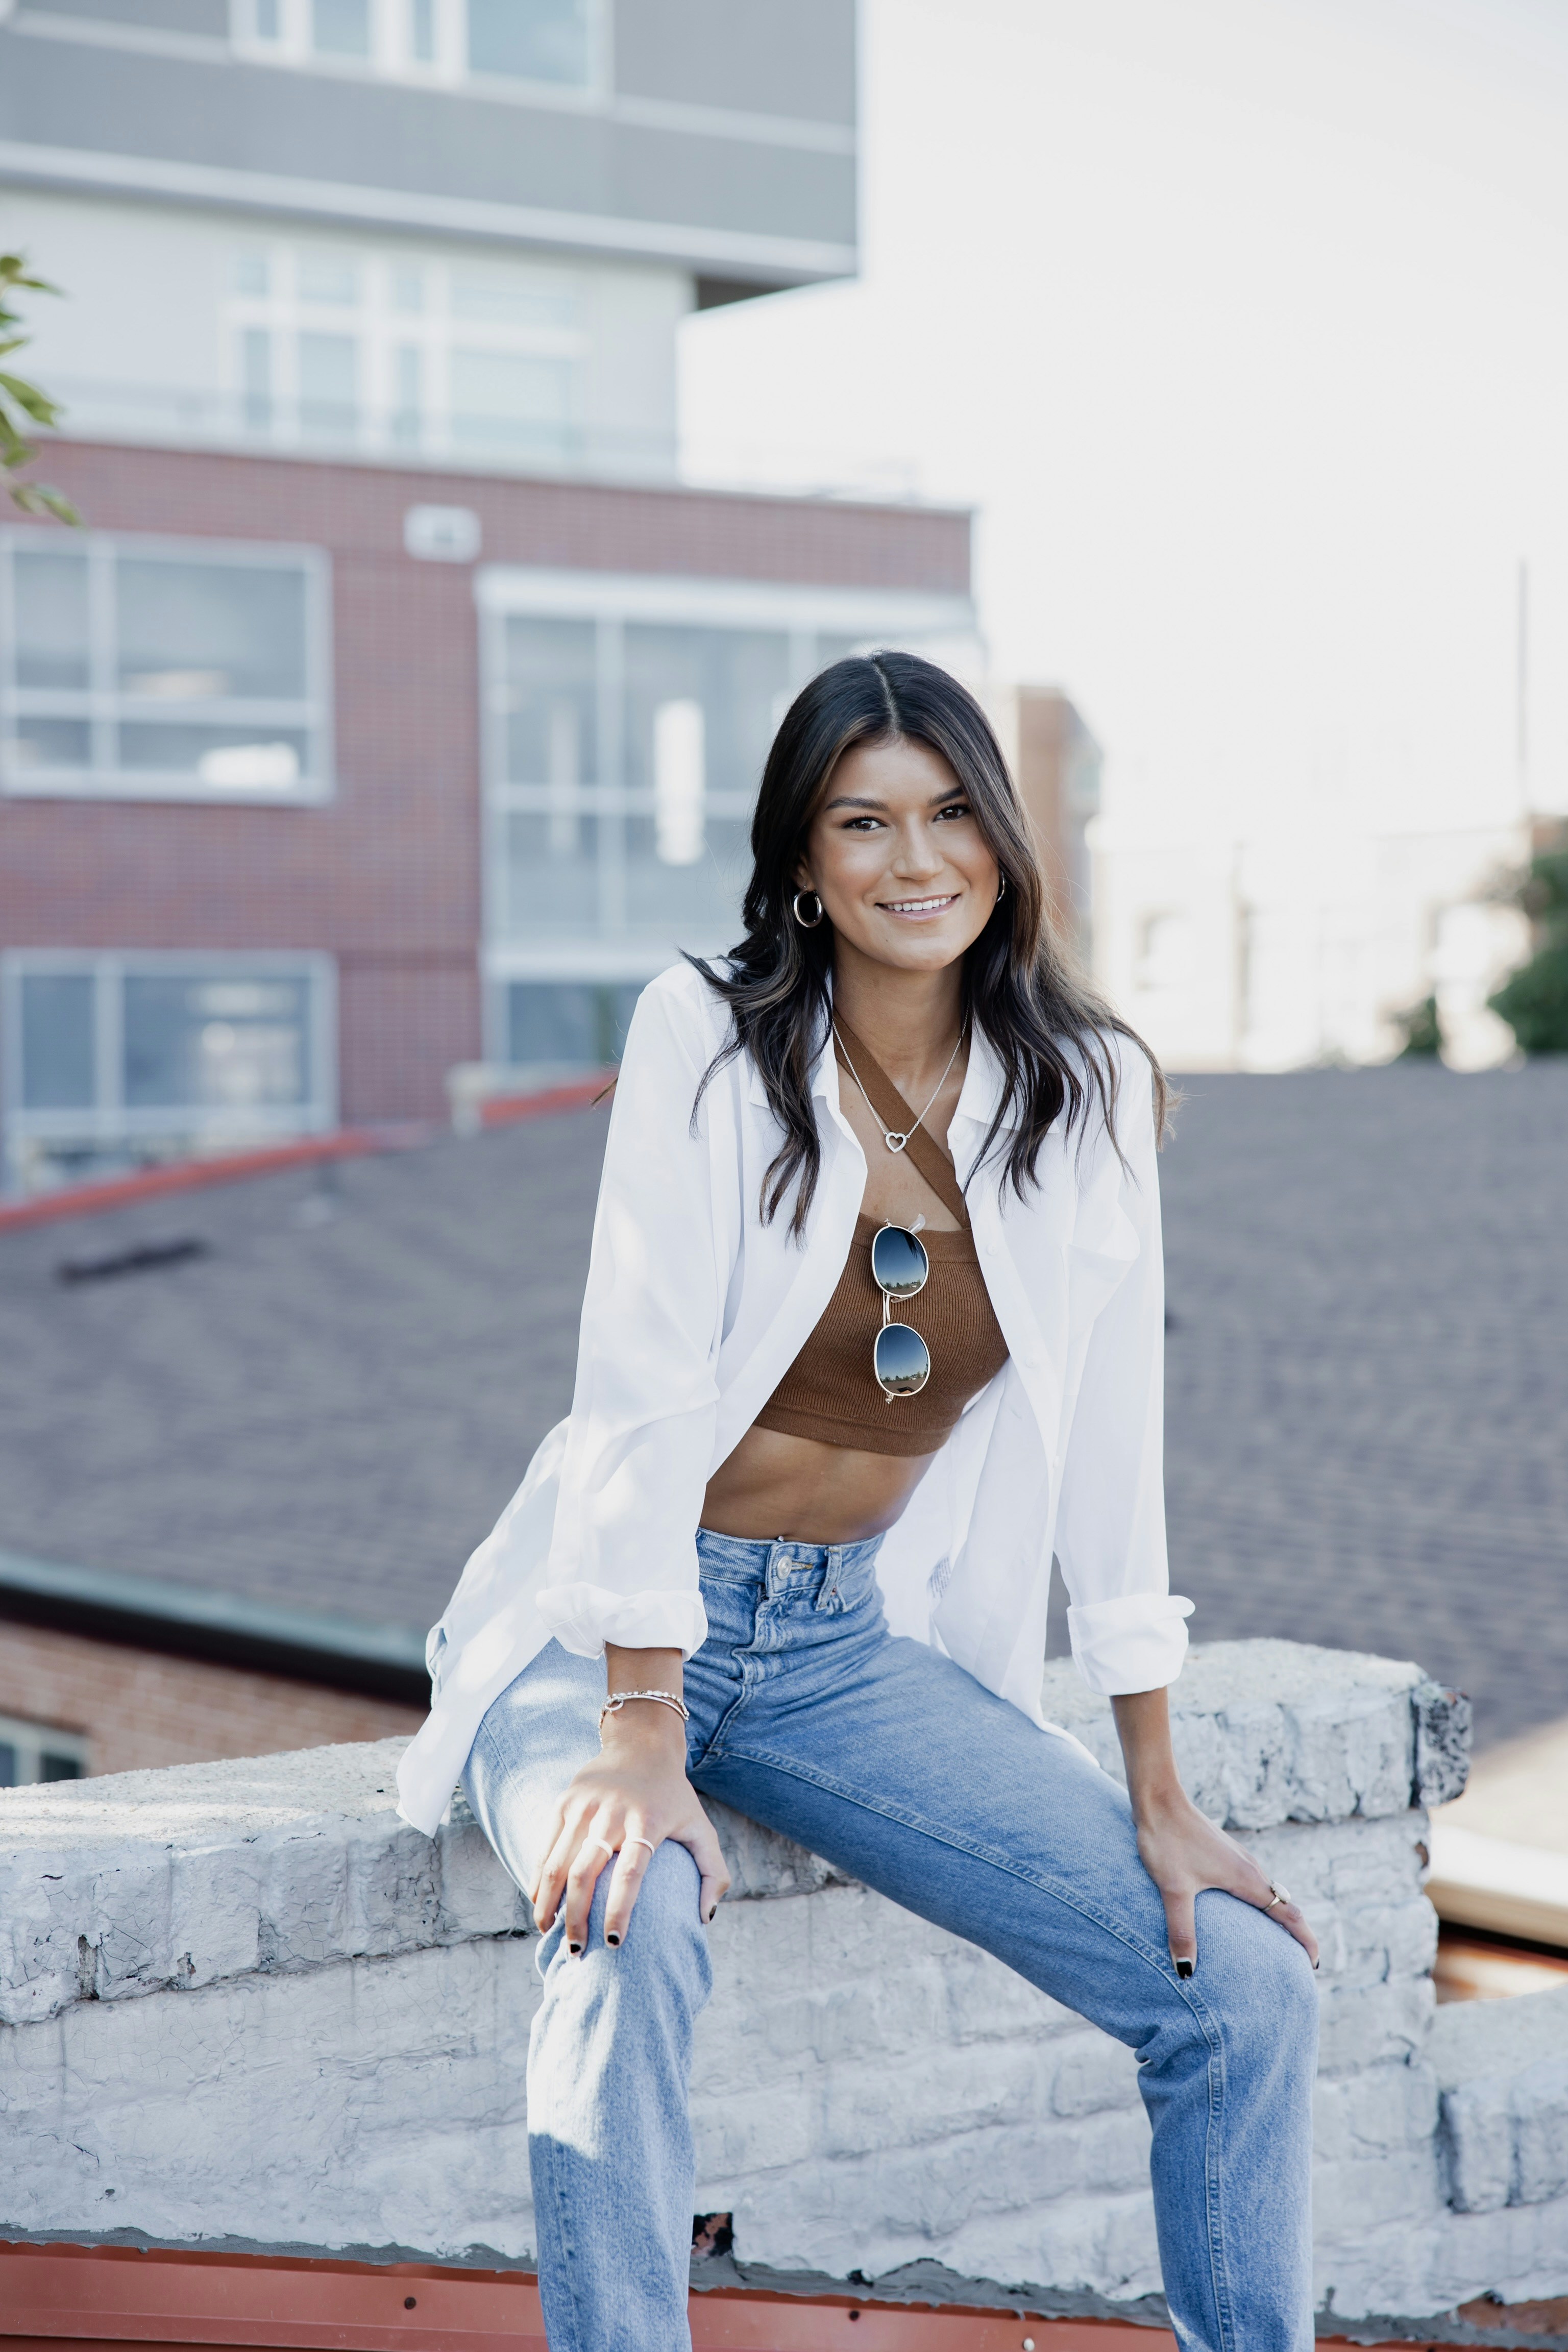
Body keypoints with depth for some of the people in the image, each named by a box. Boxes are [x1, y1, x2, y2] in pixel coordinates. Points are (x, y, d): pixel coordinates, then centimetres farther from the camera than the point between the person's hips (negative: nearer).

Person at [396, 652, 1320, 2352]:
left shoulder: (1089, 1095, 0)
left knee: (1250, 1985, -8)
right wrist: (642, 1744, -24)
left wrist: (1158, 1800, 1)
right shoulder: (707, 1039, -11)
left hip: (855, 1649, 4)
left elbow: (1111, 1447, 2)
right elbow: (644, 1393, -17)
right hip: (609, 1623, -3)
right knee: (633, 1927, -36)